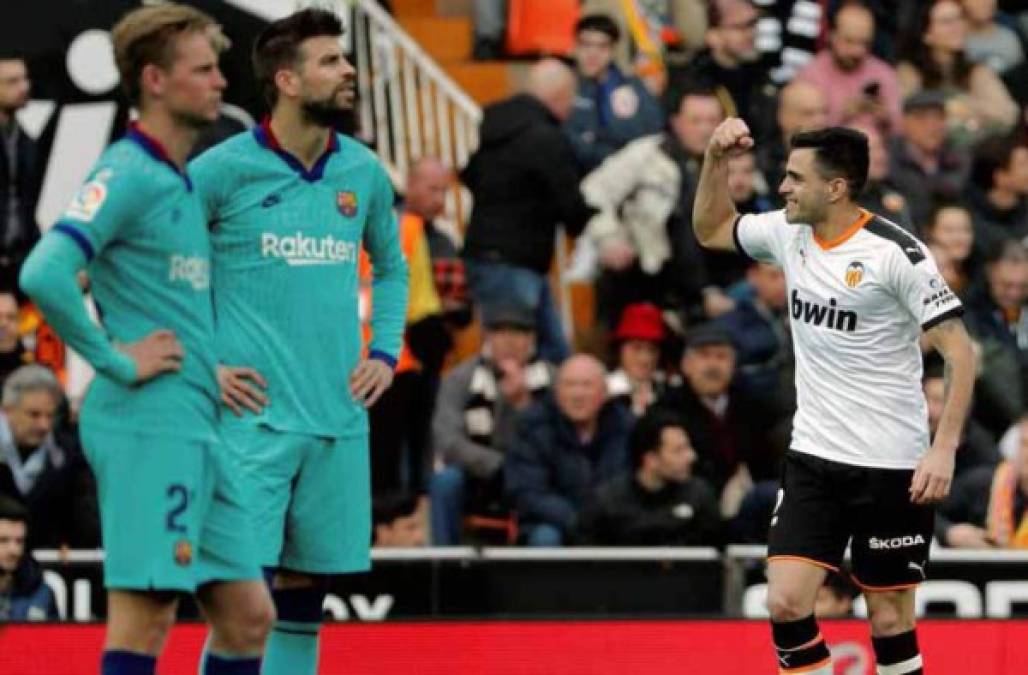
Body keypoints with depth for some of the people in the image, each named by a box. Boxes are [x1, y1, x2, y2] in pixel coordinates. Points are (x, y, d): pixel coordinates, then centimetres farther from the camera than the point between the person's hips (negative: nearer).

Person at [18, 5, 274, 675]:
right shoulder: (127, 174, -11)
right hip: (149, 426, -10)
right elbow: (43, 274, -25)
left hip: (198, 432, 10)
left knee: (248, 617, 10)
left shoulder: (183, 181, 17)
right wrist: (116, 361, -18)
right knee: (145, 619, -9)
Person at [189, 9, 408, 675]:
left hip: (339, 419, 5)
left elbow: (391, 268, 26)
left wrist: (385, 353, 12)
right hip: (253, 414, -5)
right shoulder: (225, 169, -7)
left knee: (304, 594, 8)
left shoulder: (363, 172, 9)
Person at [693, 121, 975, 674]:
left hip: (890, 467, -5)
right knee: (786, 605, -6)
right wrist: (716, 158, 6)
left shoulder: (895, 252, -15)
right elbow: (711, 230, 23)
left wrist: (944, 447, -23)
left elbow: (958, 350, -15)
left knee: (889, 620, 1)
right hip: (812, 460, 5)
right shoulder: (788, 233, 4)